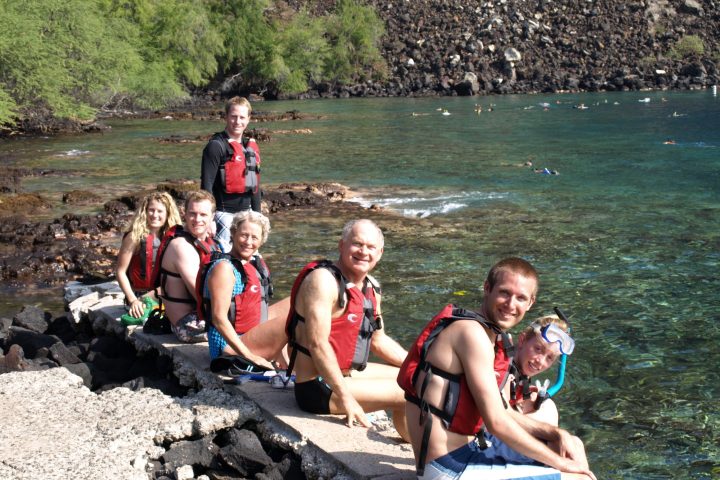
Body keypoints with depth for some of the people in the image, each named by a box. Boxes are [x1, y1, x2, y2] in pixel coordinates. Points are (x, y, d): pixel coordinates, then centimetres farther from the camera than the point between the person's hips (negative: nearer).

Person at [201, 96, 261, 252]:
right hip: (224, 214, -8)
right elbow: (206, 183, -14)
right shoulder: (216, 146, -10)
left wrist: (257, 215, 19)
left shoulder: (251, 147, 13)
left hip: (245, 212, 8)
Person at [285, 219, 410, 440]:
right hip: (318, 387, -10)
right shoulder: (324, 280, -20)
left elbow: (379, 340, 20)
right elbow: (317, 344, -27)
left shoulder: (371, 287, 9)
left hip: (346, 372, 10)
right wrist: (346, 398, -27)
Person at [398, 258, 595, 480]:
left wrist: (557, 434, 4)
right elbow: (497, 423, -20)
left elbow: (500, 412, 16)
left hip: (466, 452, 10)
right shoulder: (471, 331, -17)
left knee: (571, 444, 19)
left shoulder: (497, 340, 14)